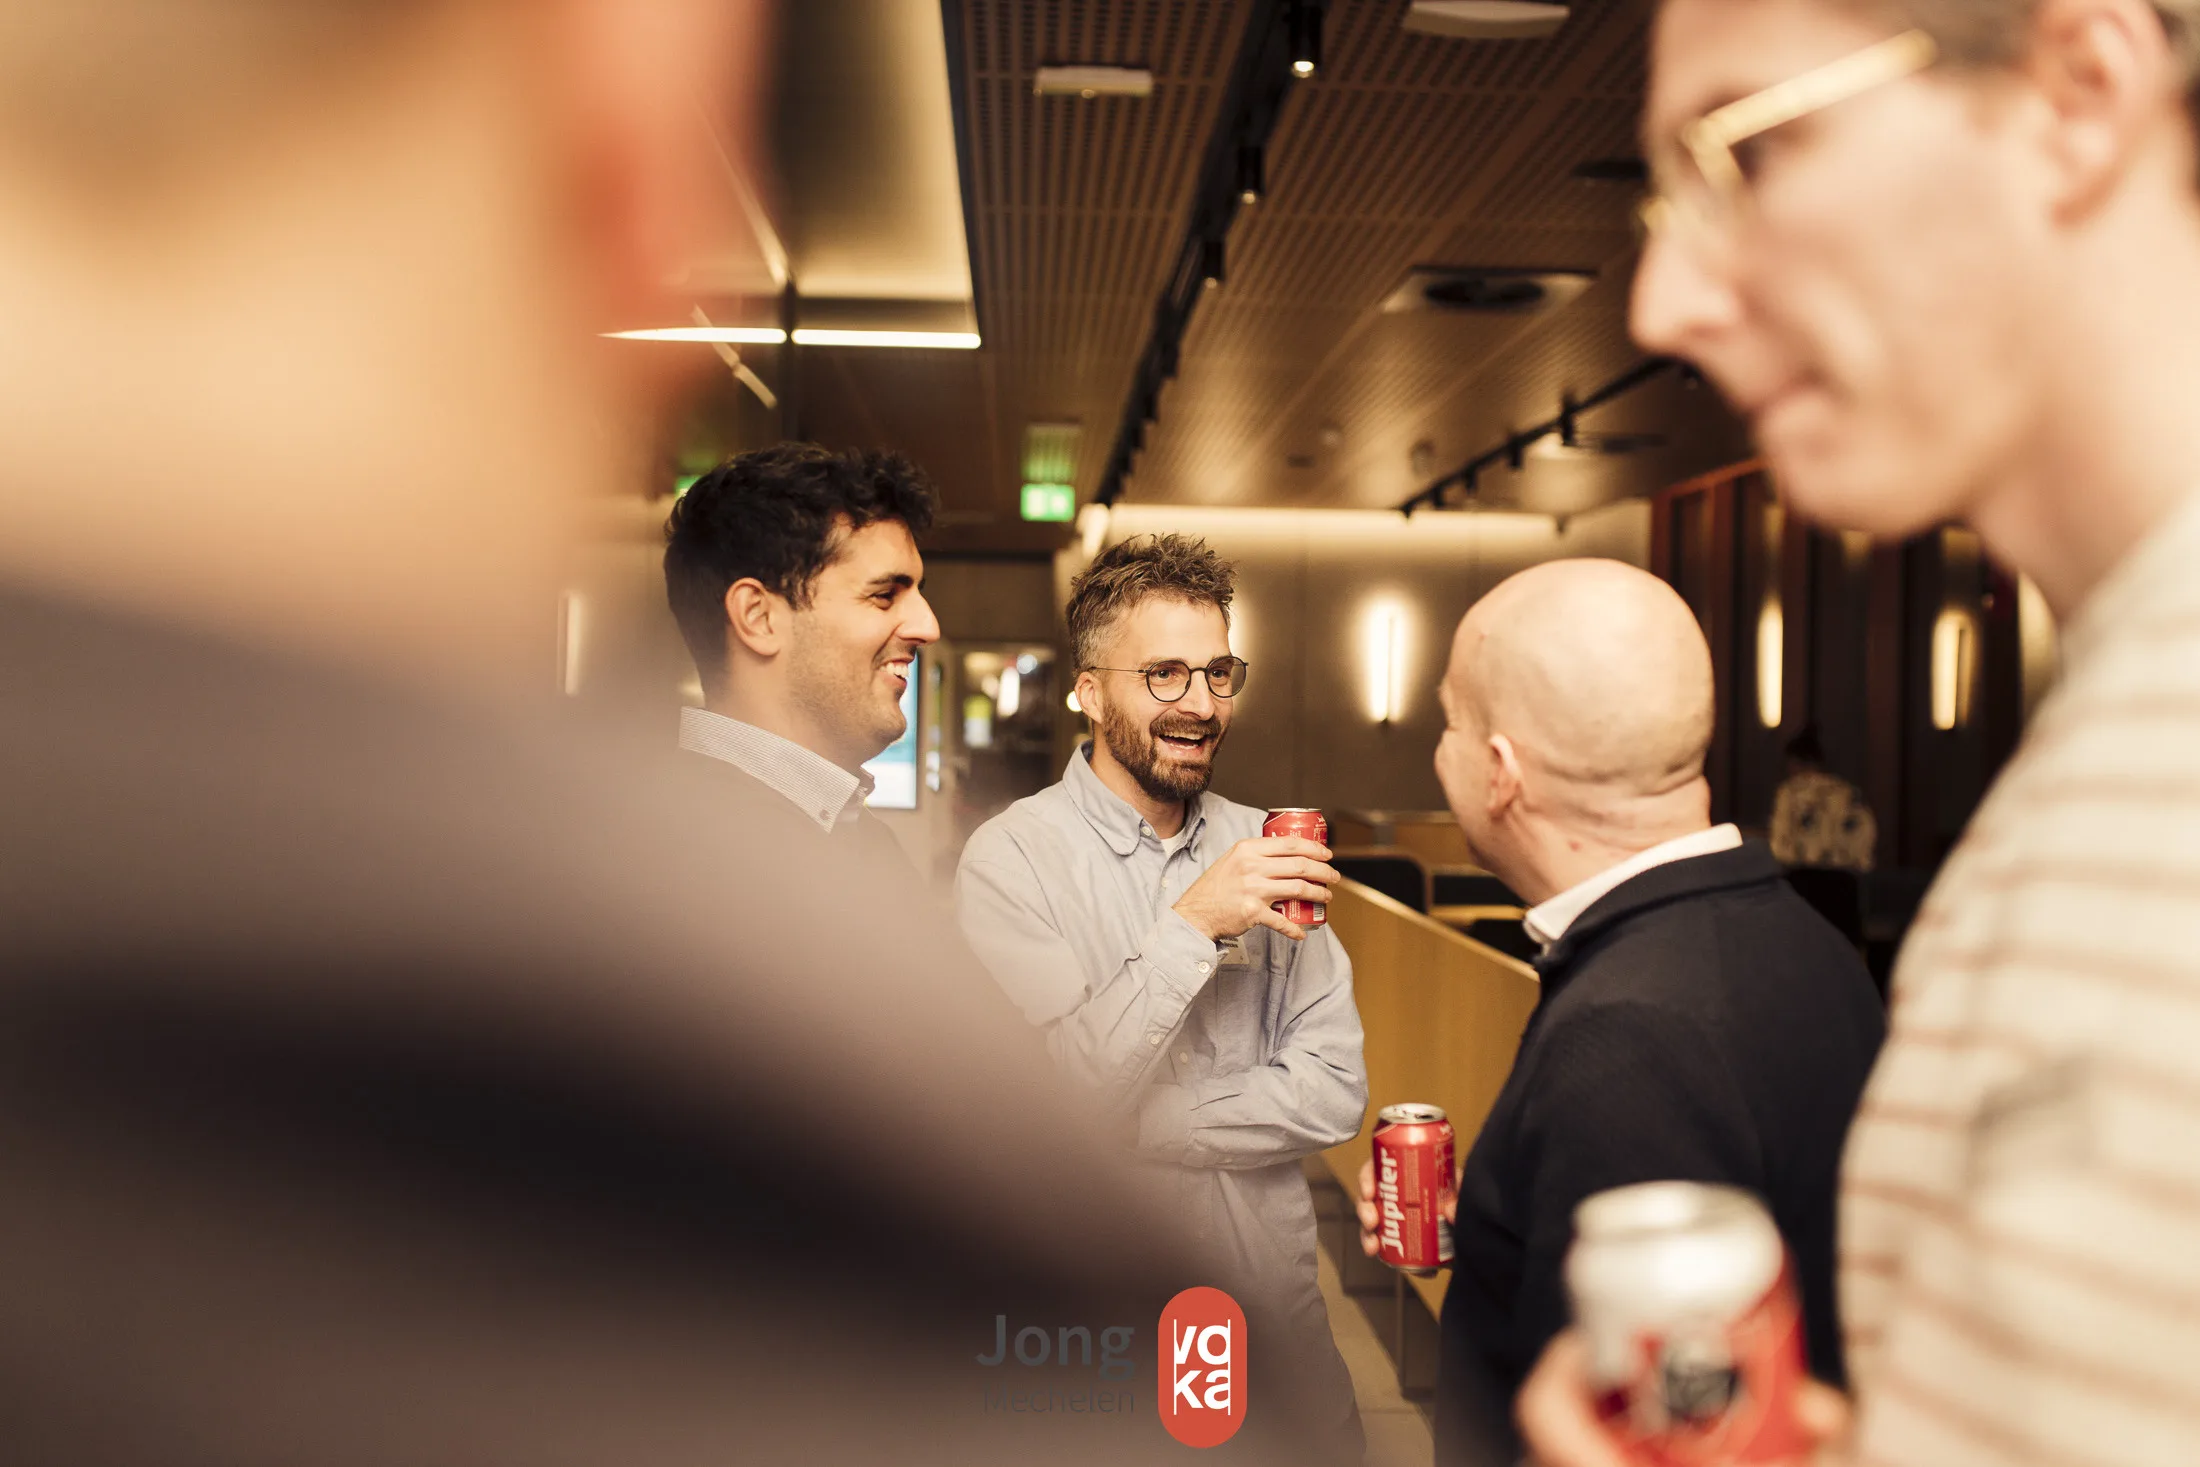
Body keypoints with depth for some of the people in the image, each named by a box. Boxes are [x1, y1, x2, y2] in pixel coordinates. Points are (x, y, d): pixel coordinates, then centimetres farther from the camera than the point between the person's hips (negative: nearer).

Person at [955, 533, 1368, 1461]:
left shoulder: (1264, 852, 2)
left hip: (1274, 1311, 4)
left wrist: (1130, 1124, -15)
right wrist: (1192, 927, -25)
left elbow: (1334, 1095, -5)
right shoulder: (1010, 859, -12)